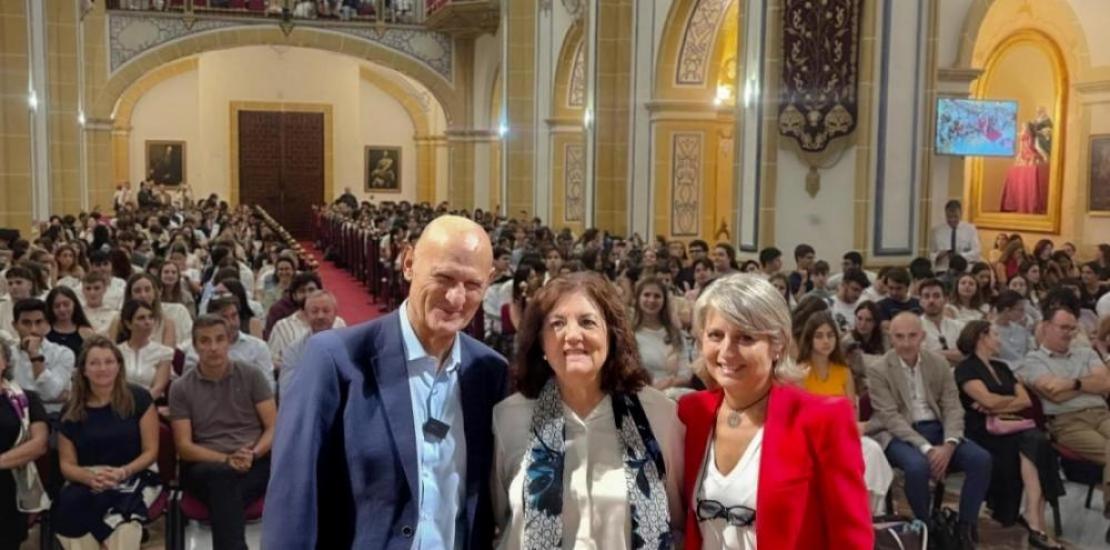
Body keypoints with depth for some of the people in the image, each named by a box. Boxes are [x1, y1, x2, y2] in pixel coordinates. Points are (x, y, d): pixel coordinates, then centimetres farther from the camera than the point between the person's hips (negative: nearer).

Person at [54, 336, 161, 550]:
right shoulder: (72, 409, 8)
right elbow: (67, 463, 8)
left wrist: (123, 472, -18)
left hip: (133, 479, -2)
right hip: (86, 482, 2)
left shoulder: (138, 399, 1)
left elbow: (151, 451, 1)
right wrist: (90, 478, -14)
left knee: (122, 518, -37)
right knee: (70, 505, -34)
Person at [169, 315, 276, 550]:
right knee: (222, 476, -36)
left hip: (257, 462, 1)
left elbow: (274, 428, 5)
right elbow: (184, 447, 2)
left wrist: (252, 455, -16)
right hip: (207, 467, -1)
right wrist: (226, 459, -15)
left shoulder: (251, 376, 8)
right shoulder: (181, 388, 7)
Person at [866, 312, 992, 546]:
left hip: (936, 429, 5)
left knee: (981, 458, -19)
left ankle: (966, 526, -4)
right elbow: (891, 417, -15)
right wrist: (926, 448, -25)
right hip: (897, 434, -4)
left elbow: (953, 407, 1)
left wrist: (948, 445, -18)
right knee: (918, 465, -35)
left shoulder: (939, 363, 6)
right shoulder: (878, 371, -8)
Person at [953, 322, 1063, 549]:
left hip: (1009, 428, 6)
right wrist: (1013, 399, 8)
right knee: (1033, 443, -30)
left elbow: (1026, 400, 13)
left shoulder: (1001, 367, 25)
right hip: (985, 433, -6)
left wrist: (998, 406, -4)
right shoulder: (966, 368, 2)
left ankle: (1034, 519, -33)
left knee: (1035, 440, -28)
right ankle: (1036, 522, -29)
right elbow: (988, 400, -11)